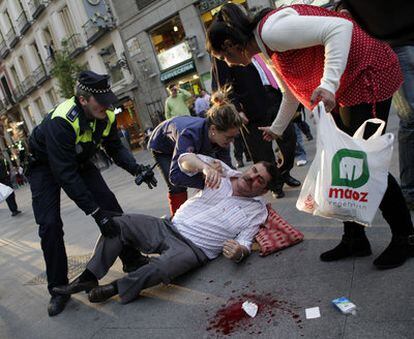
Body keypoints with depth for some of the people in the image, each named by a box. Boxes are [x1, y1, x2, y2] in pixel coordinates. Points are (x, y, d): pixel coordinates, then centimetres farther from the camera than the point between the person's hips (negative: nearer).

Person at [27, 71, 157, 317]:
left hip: (79, 161, 5)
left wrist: (136, 168, -26)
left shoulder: (107, 116, -19)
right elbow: (65, 174, -38)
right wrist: (95, 213, -39)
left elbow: (116, 148, -5)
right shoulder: (61, 121, -38)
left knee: (110, 205, -7)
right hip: (46, 165, -5)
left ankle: (132, 261, 8)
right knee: (50, 225, -13)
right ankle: (58, 289, 2)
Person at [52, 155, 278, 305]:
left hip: (195, 249, -4)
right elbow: (185, 159, -6)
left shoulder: (257, 210, 2)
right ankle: (89, 278, -3)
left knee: (179, 259, -38)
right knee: (120, 223, -12)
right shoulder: (223, 172, 5)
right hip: (169, 228, 4)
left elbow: (245, 243, -6)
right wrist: (205, 166, -28)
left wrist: (239, 252, -31)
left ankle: (116, 288, -18)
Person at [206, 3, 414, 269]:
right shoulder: (269, 47, 11)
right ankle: (355, 239, 19)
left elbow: (339, 27, -28)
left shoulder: (271, 31, -21)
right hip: (344, 89, 10)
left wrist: (329, 84, -37)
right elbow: (293, 89, 24)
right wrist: (277, 128, 33)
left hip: (366, 75, -10)